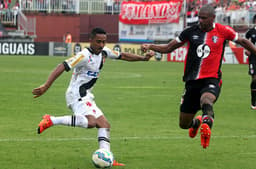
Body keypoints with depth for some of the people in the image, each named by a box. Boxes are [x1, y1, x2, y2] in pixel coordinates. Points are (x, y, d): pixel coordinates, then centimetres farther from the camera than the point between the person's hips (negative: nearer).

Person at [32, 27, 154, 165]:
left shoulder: (104, 52, 9)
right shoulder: (84, 56, -17)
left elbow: (123, 56, 26)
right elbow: (62, 67, -23)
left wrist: (143, 58, 20)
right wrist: (45, 86, -32)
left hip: (86, 97, 10)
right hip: (77, 95, -9)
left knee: (104, 125, 3)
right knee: (91, 122, -30)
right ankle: (51, 120, -26)